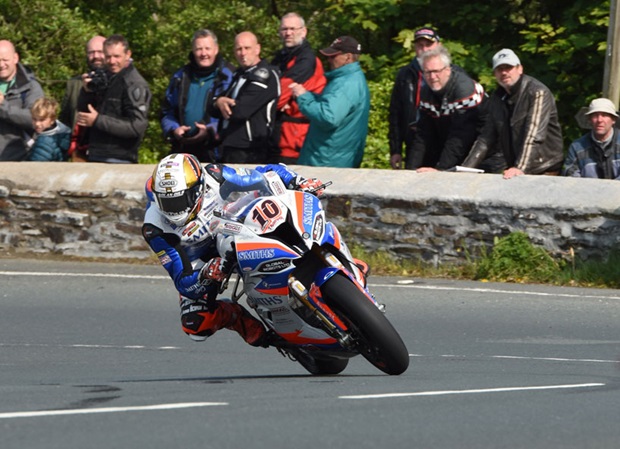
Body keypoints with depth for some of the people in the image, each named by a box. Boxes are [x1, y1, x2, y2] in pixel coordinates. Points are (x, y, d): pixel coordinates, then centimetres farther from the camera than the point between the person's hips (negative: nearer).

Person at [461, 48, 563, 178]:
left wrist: (520, 168, -32)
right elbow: (486, 138, 14)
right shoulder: (497, 98, 11)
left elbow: (534, 136, -22)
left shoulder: (538, 93, -11)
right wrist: (465, 168, 4)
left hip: (543, 170, -6)